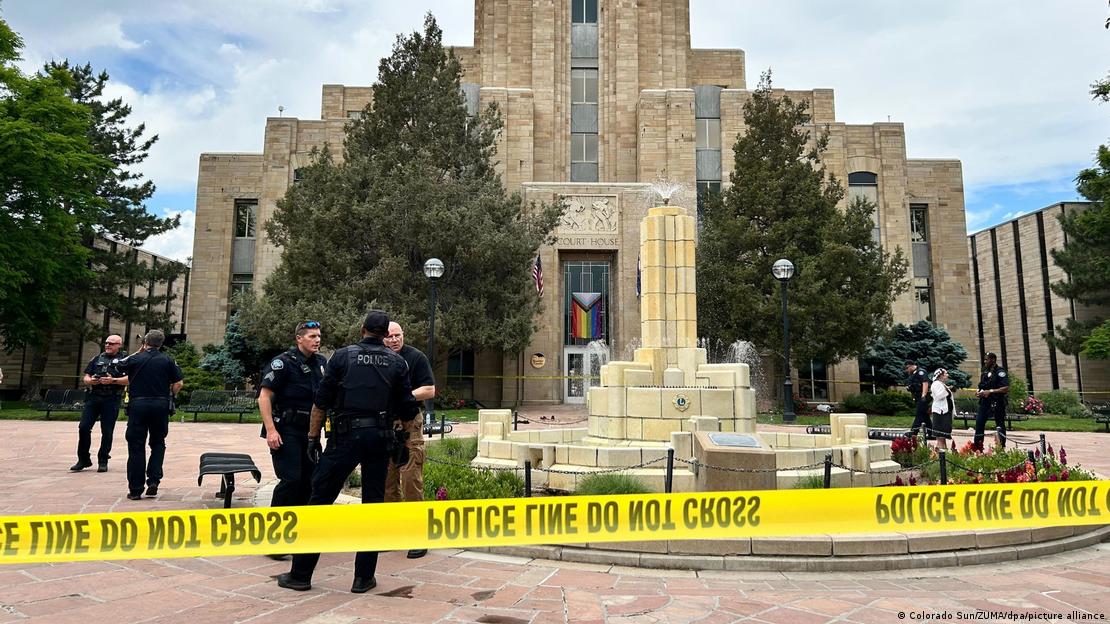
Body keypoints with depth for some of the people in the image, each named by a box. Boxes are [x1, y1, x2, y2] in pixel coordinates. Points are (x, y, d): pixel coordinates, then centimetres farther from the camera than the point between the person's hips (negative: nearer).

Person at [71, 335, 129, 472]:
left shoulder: (124, 359, 4)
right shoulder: (97, 359, 19)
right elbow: (85, 377, 18)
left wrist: (113, 380, -19)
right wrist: (89, 381, -4)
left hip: (111, 400, -4)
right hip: (93, 397, 4)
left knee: (107, 431, -1)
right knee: (83, 427, -1)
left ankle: (103, 461, 9)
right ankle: (83, 460, 12)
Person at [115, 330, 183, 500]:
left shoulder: (135, 359, 0)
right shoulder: (167, 360, 0)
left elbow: (120, 365, 22)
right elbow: (178, 383, -2)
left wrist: (139, 351, 23)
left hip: (138, 405, -1)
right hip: (161, 405, 1)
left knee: (136, 447, 5)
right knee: (158, 444, 16)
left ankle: (135, 490, 7)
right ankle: (153, 480, 3)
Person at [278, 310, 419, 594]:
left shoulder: (343, 356, 2)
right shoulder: (397, 362, 5)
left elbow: (321, 402, 0)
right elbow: (407, 410, 4)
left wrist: (313, 437, 7)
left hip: (345, 435, -1)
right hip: (380, 438, 2)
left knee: (320, 500, 7)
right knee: (373, 504, 9)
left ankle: (301, 574, 13)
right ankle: (363, 577, 14)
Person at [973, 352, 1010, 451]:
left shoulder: (1000, 372, -9)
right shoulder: (985, 372, 14)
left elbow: (1006, 388, -18)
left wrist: (990, 391, -21)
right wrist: (978, 391, 5)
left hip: (997, 403, -7)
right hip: (984, 402, 7)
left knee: (1000, 426, 3)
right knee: (979, 423, 1)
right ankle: (977, 448, 4)